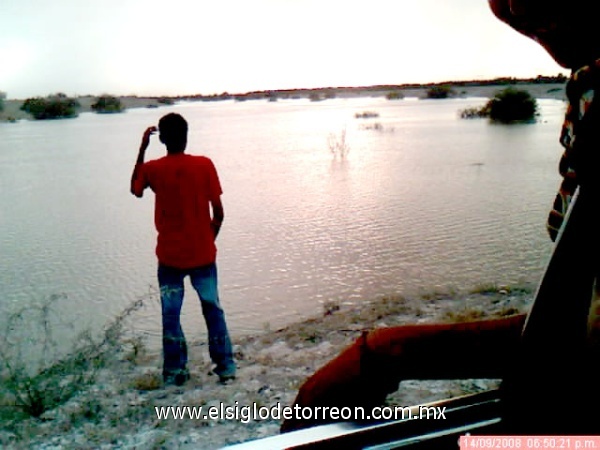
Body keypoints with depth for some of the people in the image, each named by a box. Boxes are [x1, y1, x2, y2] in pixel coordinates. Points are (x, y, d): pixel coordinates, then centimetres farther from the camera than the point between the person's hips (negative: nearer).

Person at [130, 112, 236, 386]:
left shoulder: (153, 169, -8)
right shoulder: (204, 165, -8)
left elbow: (135, 189, 16)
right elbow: (218, 212, -6)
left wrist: (142, 149, 14)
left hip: (170, 256, 0)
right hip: (203, 254, 1)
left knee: (171, 315, 11)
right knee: (213, 309, 14)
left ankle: (175, 372, 17)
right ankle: (225, 366, 18)